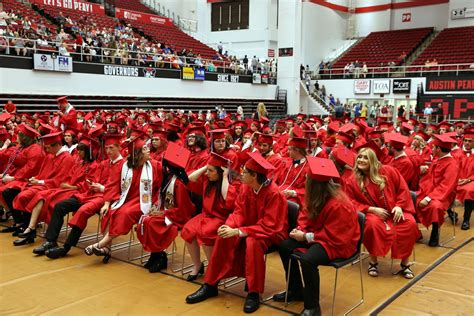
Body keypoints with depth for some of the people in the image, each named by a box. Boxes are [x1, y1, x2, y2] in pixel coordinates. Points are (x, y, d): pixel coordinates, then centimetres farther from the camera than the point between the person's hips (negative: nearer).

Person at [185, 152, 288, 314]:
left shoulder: (274, 194, -26)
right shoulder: (245, 188, -5)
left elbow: (268, 226, -28)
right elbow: (239, 212, -1)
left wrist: (238, 232, -32)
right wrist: (229, 226, -23)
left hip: (271, 233, -7)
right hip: (249, 228, 7)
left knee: (252, 243, -36)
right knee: (224, 238, -15)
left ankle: (254, 293, -20)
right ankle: (210, 285, -3)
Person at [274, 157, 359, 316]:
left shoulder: (338, 205, -31)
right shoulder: (316, 197, -4)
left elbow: (333, 236, -28)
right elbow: (307, 214, 11)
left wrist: (306, 237, -23)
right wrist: (300, 229, -9)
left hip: (339, 243, -9)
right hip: (319, 235, 10)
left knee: (307, 260, -35)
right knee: (284, 246, 2)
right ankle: (296, 290, 18)